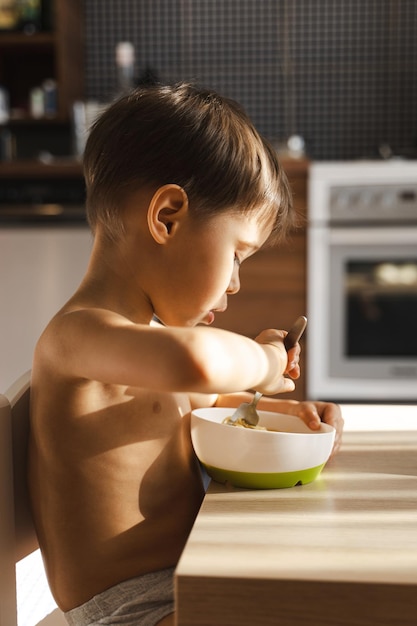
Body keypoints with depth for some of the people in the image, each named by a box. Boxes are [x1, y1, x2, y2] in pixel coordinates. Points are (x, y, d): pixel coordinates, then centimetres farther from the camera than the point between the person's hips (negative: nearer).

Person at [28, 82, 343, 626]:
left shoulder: (148, 329, 11)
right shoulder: (77, 332, -22)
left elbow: (207, 402, 29)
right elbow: (193, 364, -44)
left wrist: (286, 410, 11)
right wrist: (260, 360, -23)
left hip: (184, 576, 10)